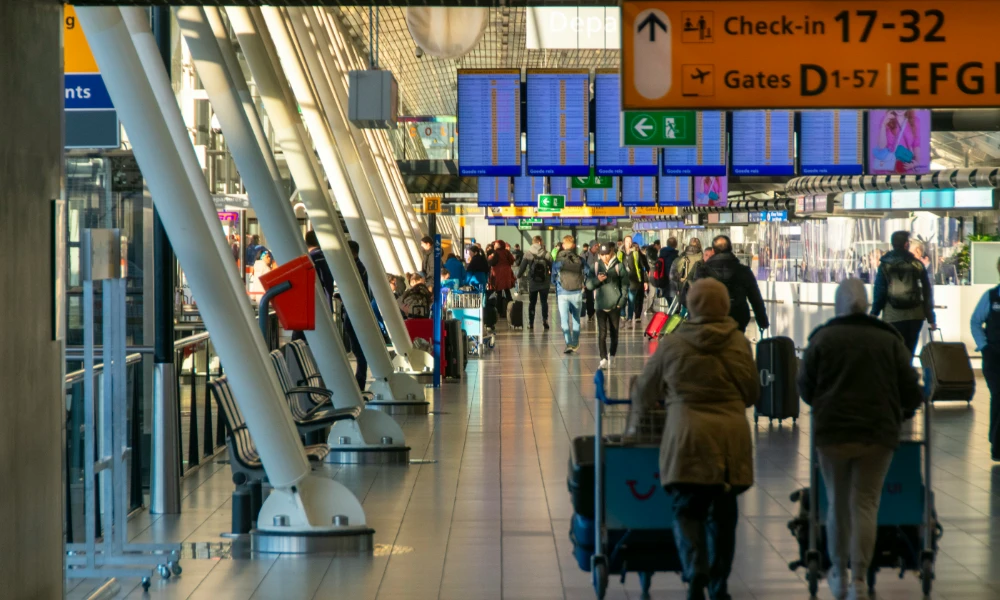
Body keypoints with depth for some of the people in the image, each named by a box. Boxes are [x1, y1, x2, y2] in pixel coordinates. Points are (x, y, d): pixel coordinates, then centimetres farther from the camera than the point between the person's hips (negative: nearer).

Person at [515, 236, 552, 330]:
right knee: (544, 302, 9)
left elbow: (522, 266, -3)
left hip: (532, 283, 0)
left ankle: (531, 323, 11)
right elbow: (552, 267, -2)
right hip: (544, 283, 0)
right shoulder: (546, 254, -5)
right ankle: (545, 321, -4)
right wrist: (552, 277, 12)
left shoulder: (528, 253, -6)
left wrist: (518, 276, 13)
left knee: (532, 303, 12)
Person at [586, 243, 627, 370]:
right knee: (602, 333, -8)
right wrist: (597, 280, -16)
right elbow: (589, 285, 4)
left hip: (615, 306, 0)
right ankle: (603, 359, -10)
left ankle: (611, 356, 27)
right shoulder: (596, 266, 4)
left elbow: (625, 285, 0)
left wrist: (622, 302, -8)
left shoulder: (619, 266, -1)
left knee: (614, 333, 9)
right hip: (601, 306, 1)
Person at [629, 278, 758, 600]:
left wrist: (634, 425, 30)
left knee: (687, 509, 3)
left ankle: (696, 571, -20)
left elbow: (645, 390, 12)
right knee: (723, 512, 12)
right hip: (731, 435, 2)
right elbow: (751, 393, 11)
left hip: (687, 435, -2)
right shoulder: (739, 343, 2)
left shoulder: (672, 344, 0)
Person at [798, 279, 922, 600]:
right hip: (878, 434, 0)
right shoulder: (889, 340, 1)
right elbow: (911, 392, 2)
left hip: (832, 432, 0)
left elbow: (805, 389, 4)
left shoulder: (822, 338, -2)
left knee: (838, 503, 13)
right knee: (865, 504, 2)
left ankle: (839, 574, 24)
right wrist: (896, 415, 21)